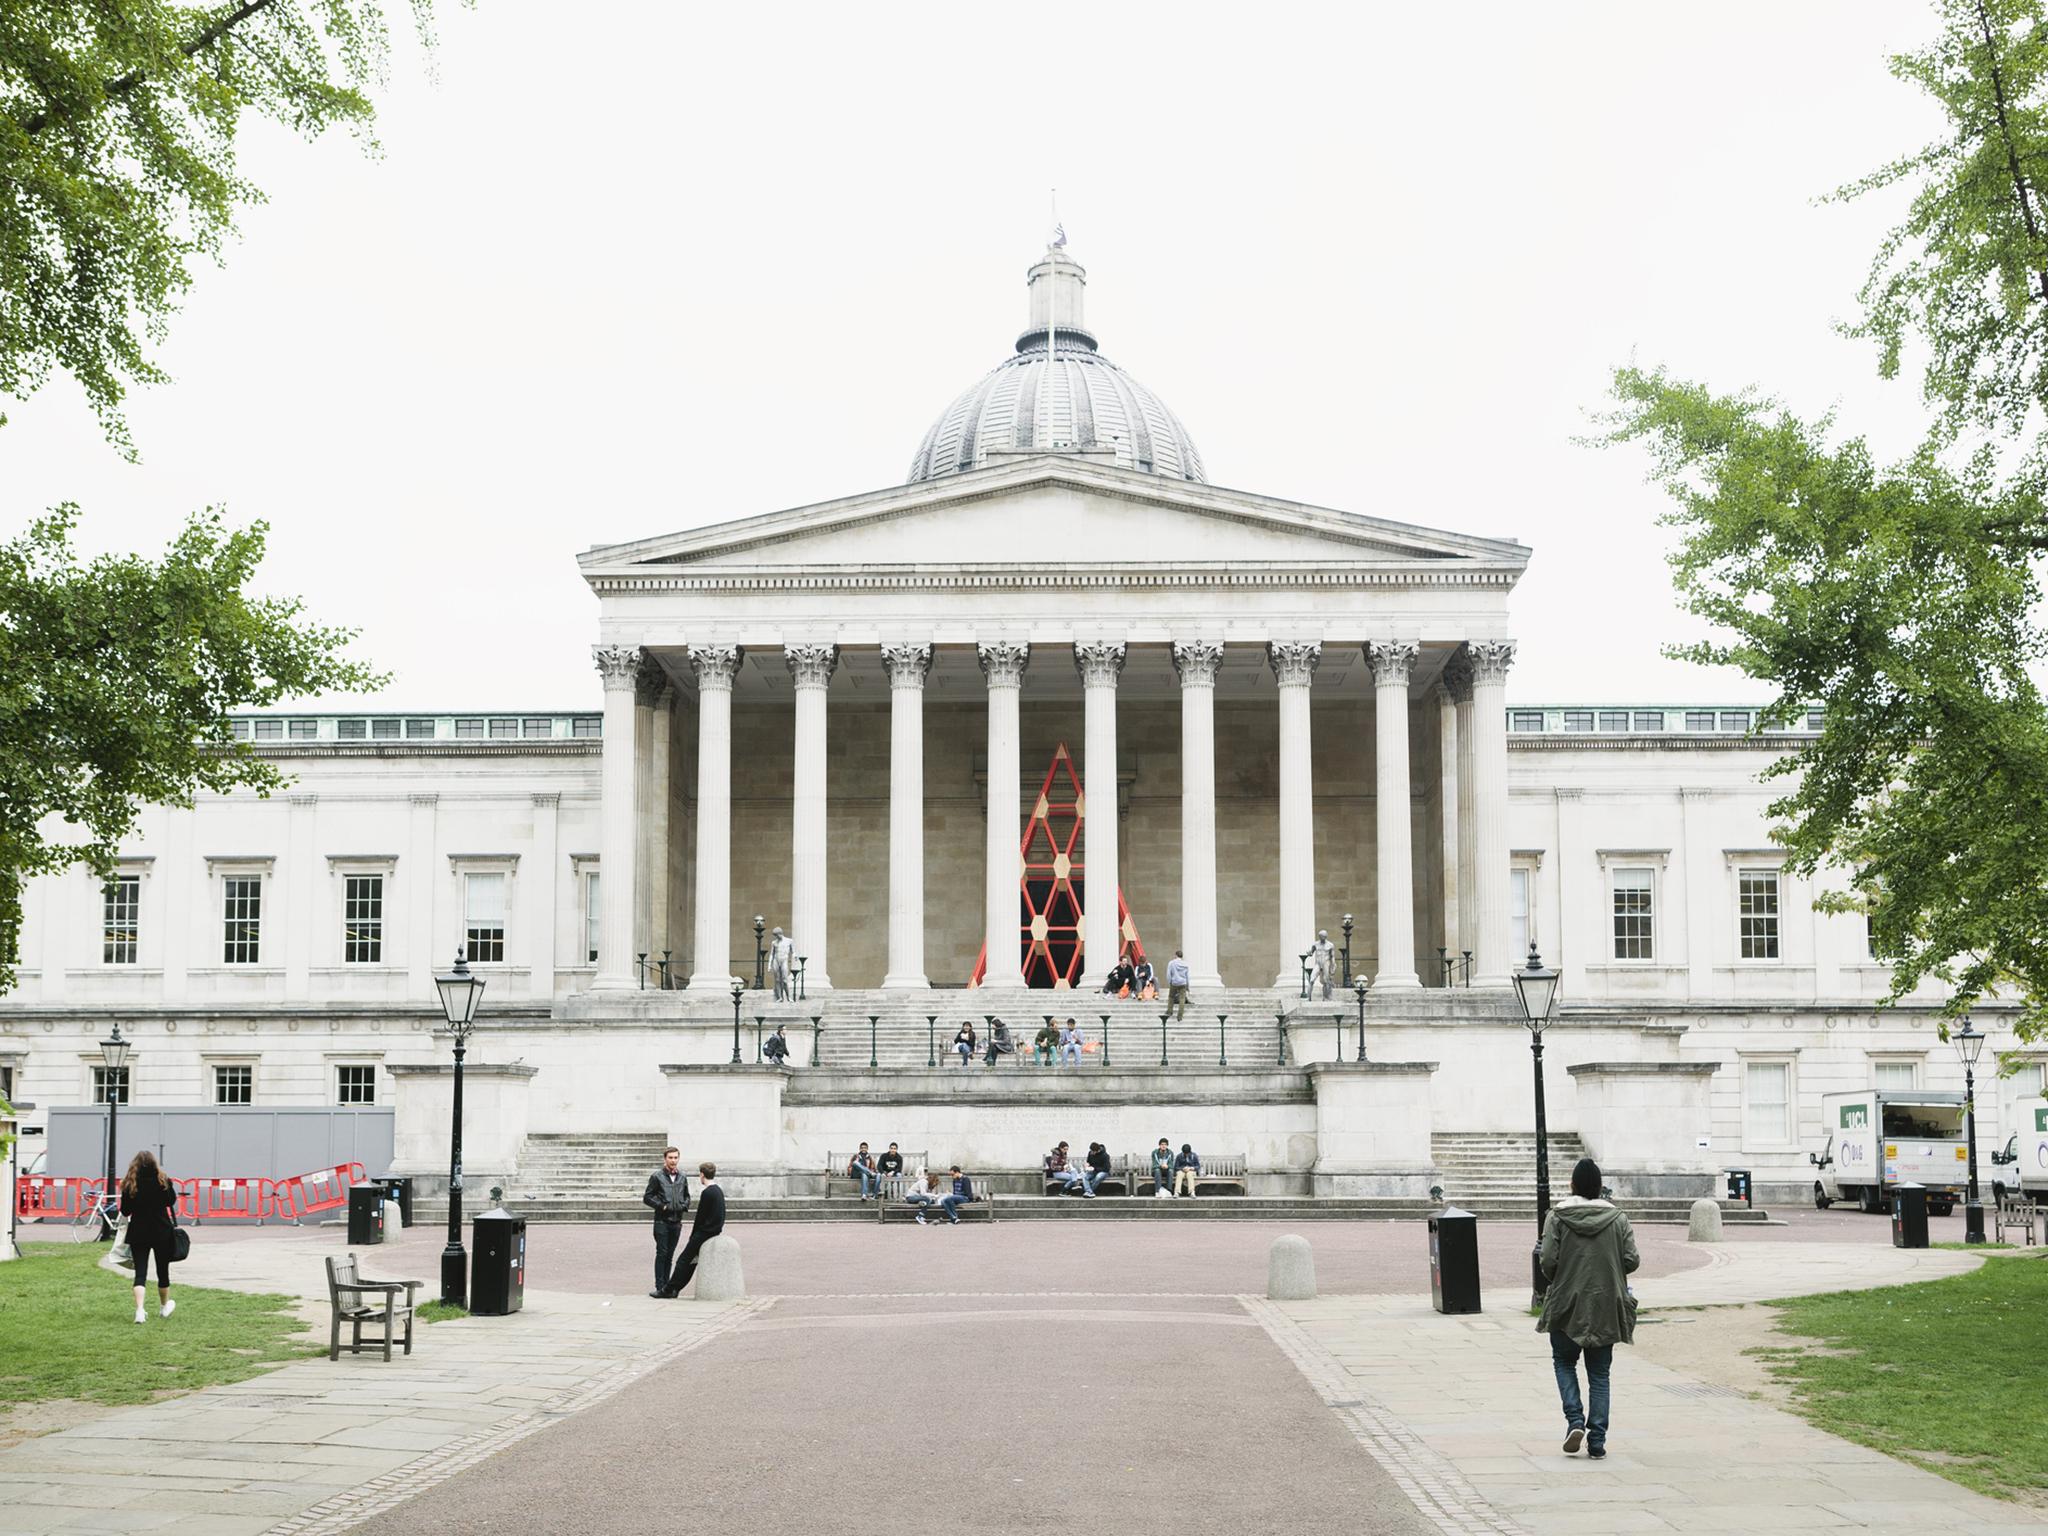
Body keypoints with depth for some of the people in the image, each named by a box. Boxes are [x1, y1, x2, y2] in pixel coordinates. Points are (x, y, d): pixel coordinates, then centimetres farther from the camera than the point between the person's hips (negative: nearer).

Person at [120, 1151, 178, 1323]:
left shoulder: (130, 1184, -8)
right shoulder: (162, 1181, -8)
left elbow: (125, 1211, -3)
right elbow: (172, 1201, 7)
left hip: (138, 1233, 0)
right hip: (162, 1232, 0)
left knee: (140, 1272, 0)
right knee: (163, 1270, 16)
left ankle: (139, 1310, -17)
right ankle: (164, 1307, 33)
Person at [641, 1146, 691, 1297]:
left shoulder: (682, 1178, 11)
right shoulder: (657, 1176, -3)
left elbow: (686, 1196, 23)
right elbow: (647, 1197, -3)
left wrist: (685, 1206, 2)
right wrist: (661, 1206, -13)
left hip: (676, 1221, 5)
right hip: (662, 1221, -5)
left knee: (670, 1255, 8)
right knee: (662, 1253, -7)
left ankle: (666, 1286, 13)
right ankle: (659, 1287, -5)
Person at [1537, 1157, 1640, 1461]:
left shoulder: (1558, 1216, -7)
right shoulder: (1616, 1217, -1)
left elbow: (1549, 1260, -13)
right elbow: (1631, 1261, -4)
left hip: (1567, 1303, -2)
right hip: (1606, 1308, 2)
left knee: (1564, 1361, 17)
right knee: (1599, 1373, 9)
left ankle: (1575, 1420, -4)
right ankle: (1597, 1440, 3)